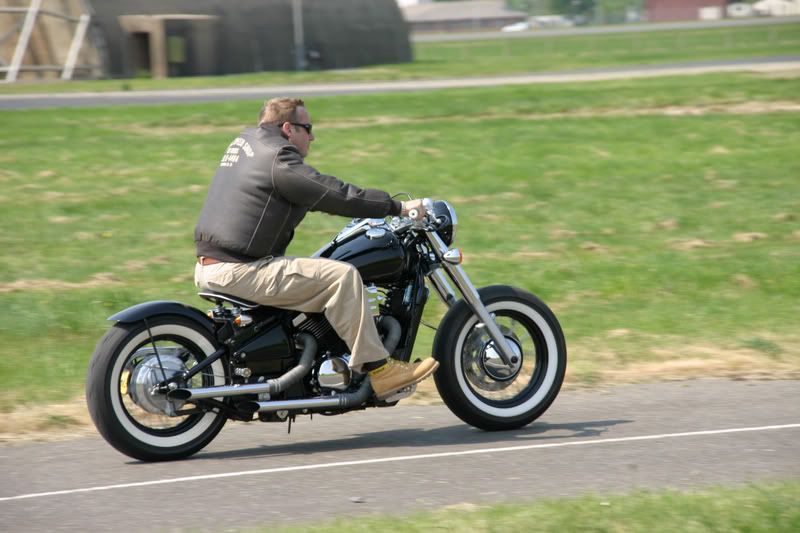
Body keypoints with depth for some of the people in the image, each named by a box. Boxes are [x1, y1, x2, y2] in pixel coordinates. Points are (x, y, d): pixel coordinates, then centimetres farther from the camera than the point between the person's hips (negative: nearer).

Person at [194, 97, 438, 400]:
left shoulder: (246, 141, 18)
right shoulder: (278, 160, -13)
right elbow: (336, 196, -15)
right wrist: (397, 207, -7)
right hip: (238, 271, -11)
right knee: (342, 276, -15)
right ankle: (376, 369, -14)